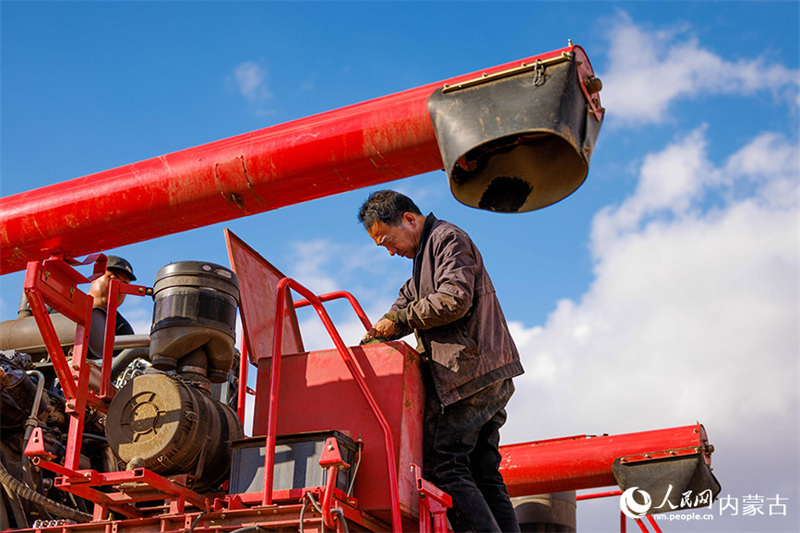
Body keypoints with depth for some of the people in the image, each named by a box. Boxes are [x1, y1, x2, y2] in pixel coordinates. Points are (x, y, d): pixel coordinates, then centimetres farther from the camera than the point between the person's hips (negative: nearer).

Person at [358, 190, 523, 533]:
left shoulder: (448, 238, -4)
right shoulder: (426, 253, 27)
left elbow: (454, 300, -18)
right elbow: (408, 301, 29)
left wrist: (398, 319, -10)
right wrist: (371, 340, 14)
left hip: (468, 370, -10)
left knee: (442, 466, -13)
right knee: (483, 475, 6)